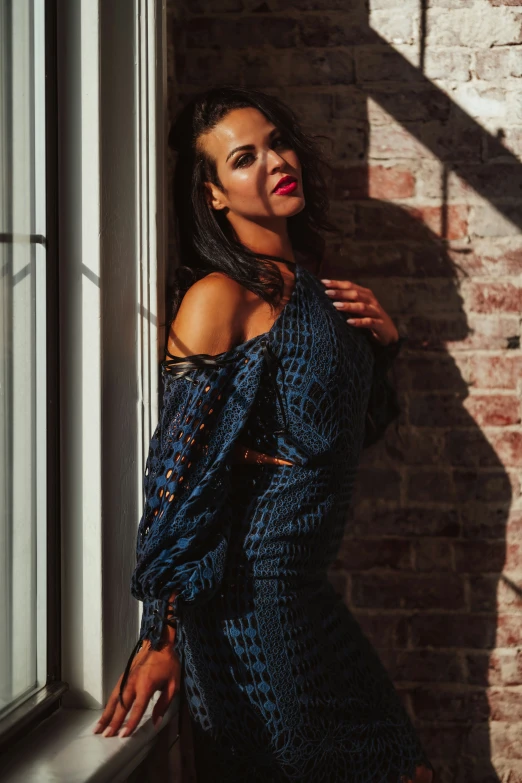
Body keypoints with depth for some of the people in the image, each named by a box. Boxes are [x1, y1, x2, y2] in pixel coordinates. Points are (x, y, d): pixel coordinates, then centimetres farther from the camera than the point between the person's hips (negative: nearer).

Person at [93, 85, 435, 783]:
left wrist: (383, 339, 2)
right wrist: (161, 636, -19)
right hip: (249, 589, -9)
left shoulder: (308, 286, 12)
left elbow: (350, 429, 21)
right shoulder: (217, 298, -13)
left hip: (302, 586, 9)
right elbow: (177, 468, -17)